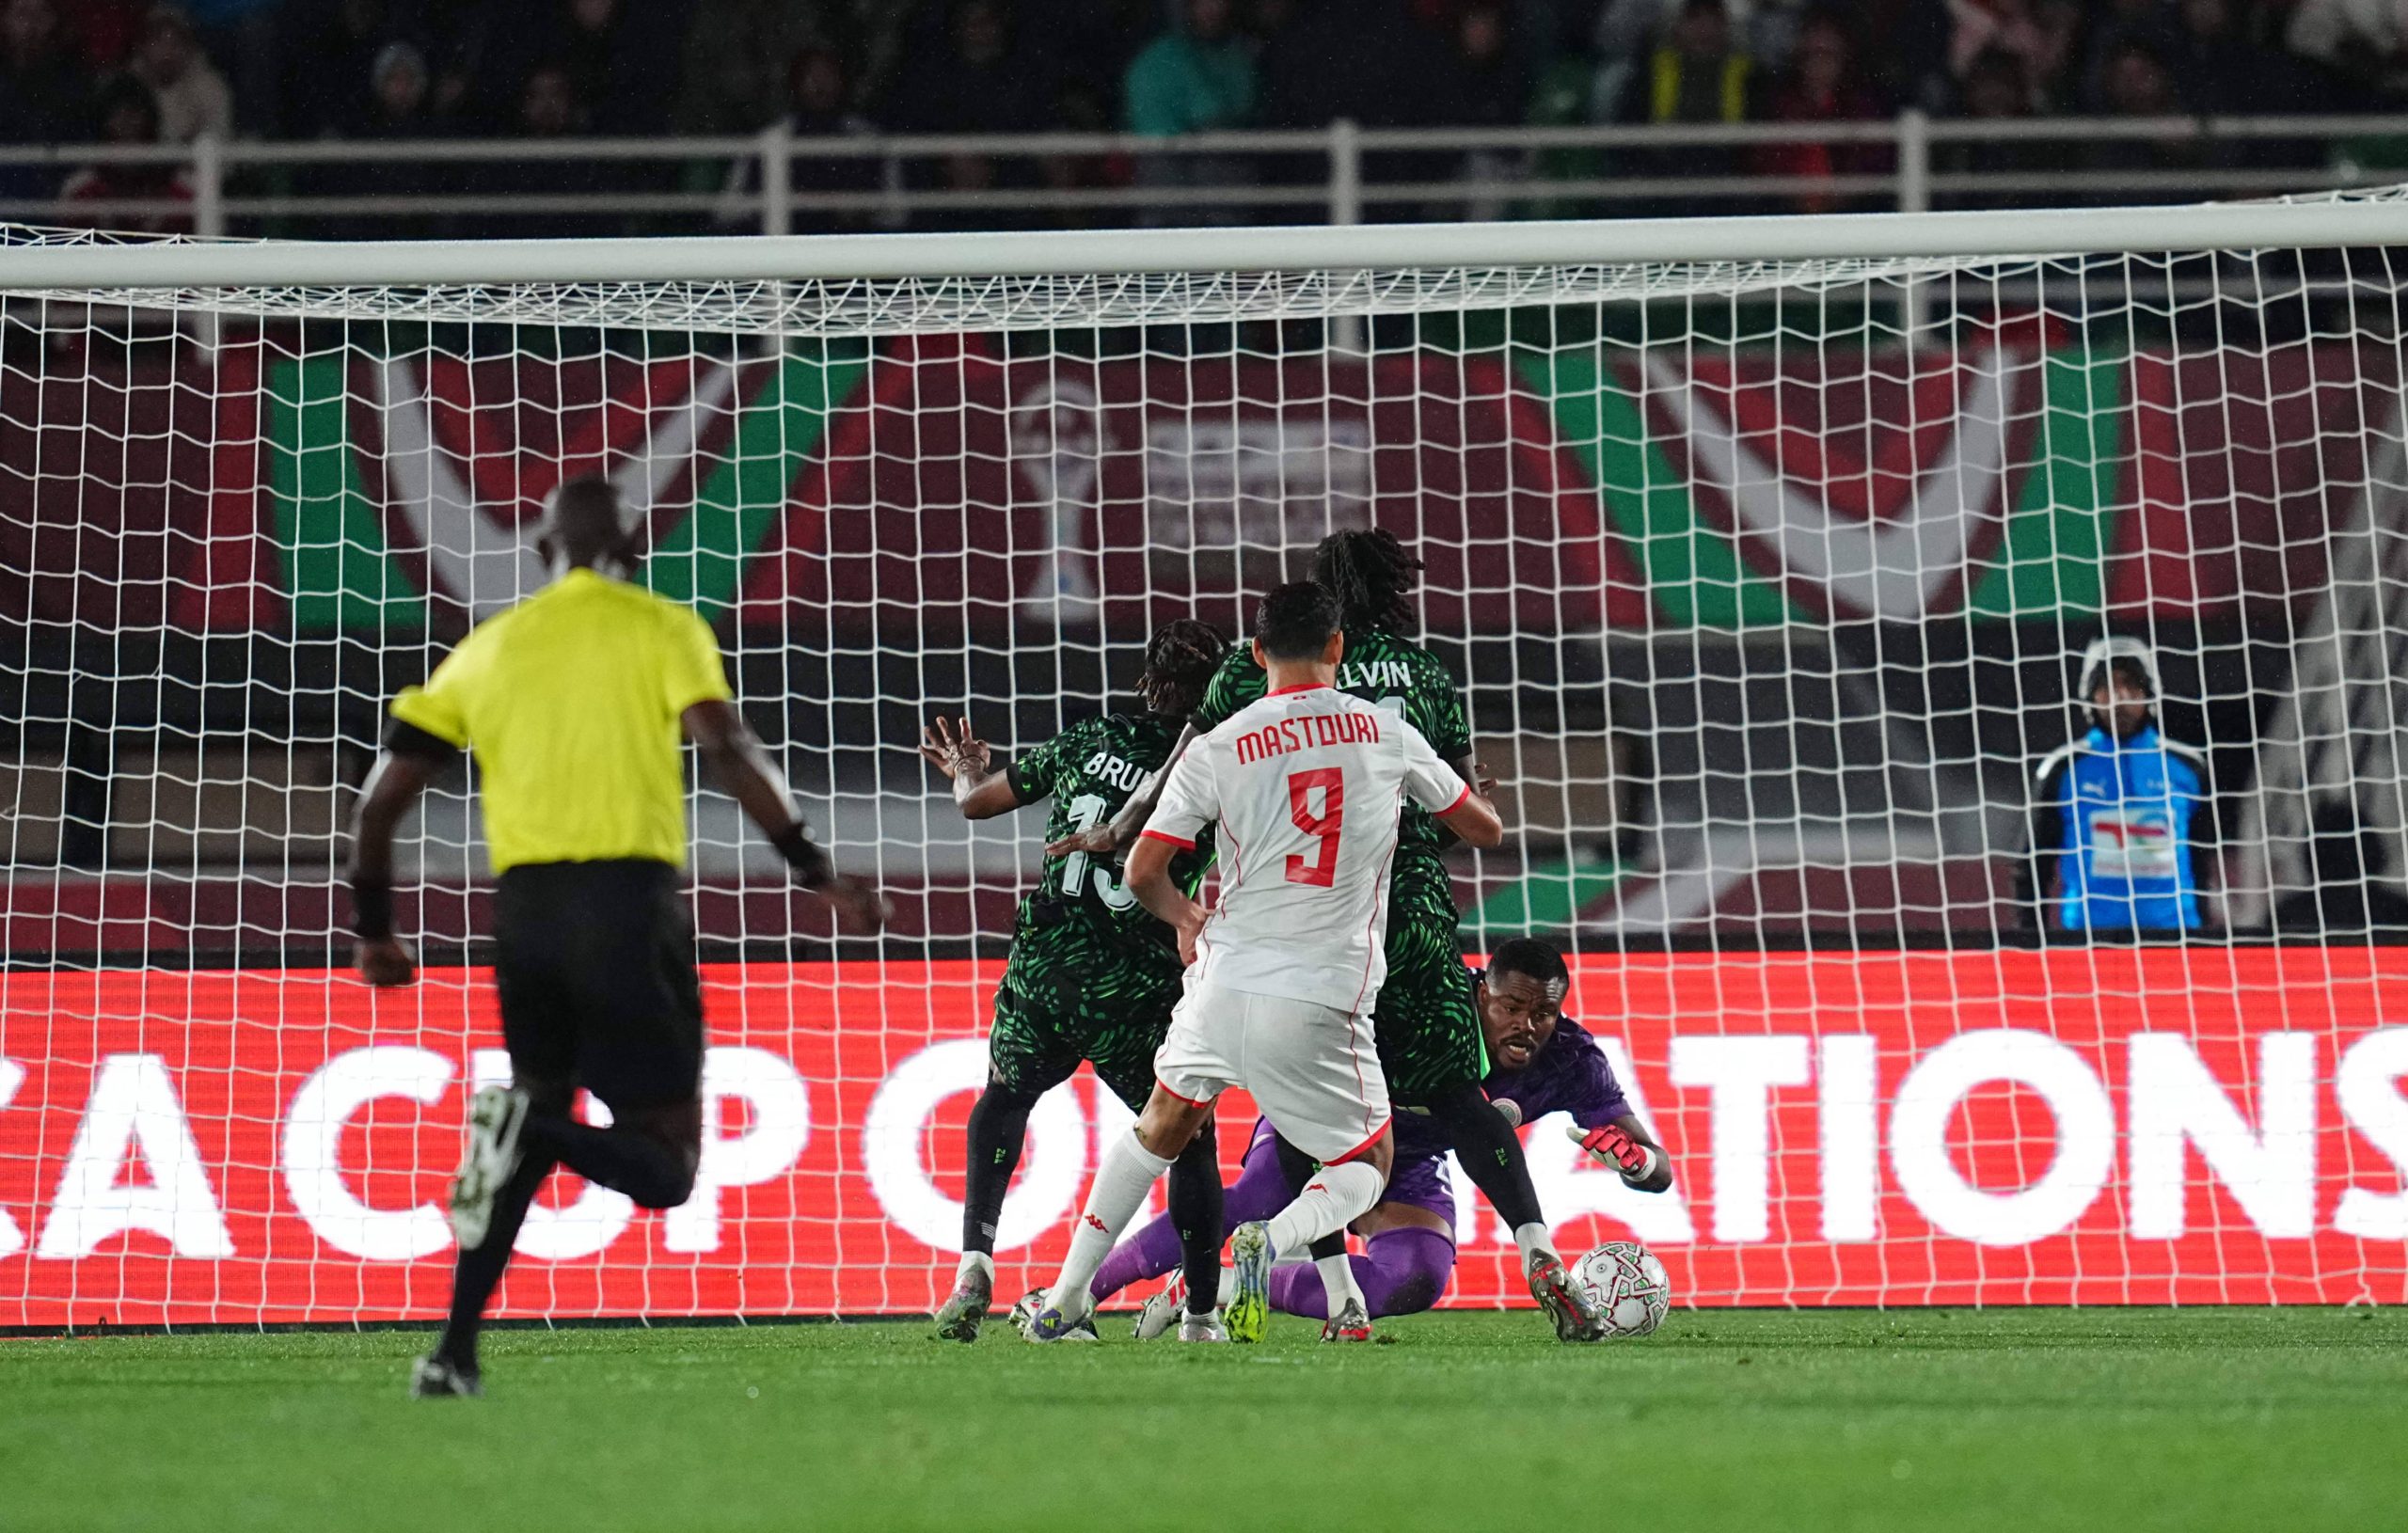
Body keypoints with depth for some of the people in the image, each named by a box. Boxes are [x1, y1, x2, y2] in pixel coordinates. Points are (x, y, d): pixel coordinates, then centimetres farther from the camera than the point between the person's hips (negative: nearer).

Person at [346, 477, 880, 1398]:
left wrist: (373, 929, 26)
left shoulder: (489, 648, 17)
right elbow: (728, 750, -11)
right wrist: (814, 868, -9)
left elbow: (381, 798, 14)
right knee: (666, 1165, 1)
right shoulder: (663, 632, 6)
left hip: (524, 906, 4)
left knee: (542, 1101, 23)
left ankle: (455, 1350, 9)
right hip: (630, 899, -4)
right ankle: (531, 1125, -31)